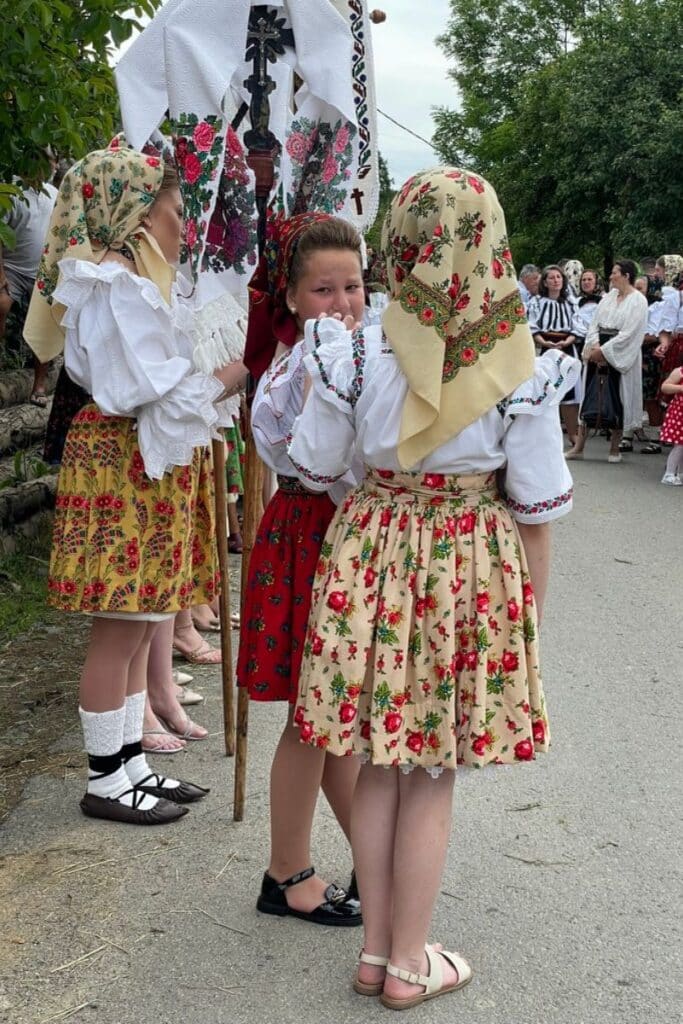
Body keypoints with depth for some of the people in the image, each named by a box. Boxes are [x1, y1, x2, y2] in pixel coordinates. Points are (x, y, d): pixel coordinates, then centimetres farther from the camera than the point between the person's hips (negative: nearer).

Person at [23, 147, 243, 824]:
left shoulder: (133, 281, 18)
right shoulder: (118, 286, -15)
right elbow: (161, 392, -20)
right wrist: (238, 374, -11)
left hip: (148, 464, 10)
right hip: (123, 465, -10)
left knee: (138, 628, 14)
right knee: (119, 630, -2)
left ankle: (130, 763, 24)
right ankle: (105, 781, 10)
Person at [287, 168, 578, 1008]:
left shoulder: (356, 356, -9)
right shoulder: (521, 373, -11)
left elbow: (314, 469, 2)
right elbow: (536, 512, -6)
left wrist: (314, 393, 20)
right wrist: (530, 608, 7)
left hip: (372, 562, 2)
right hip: (473, 572, -1)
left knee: (379, 765, 15)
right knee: (432, 777, 11)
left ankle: (375, 950, 28)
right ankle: (409, 963, 25)